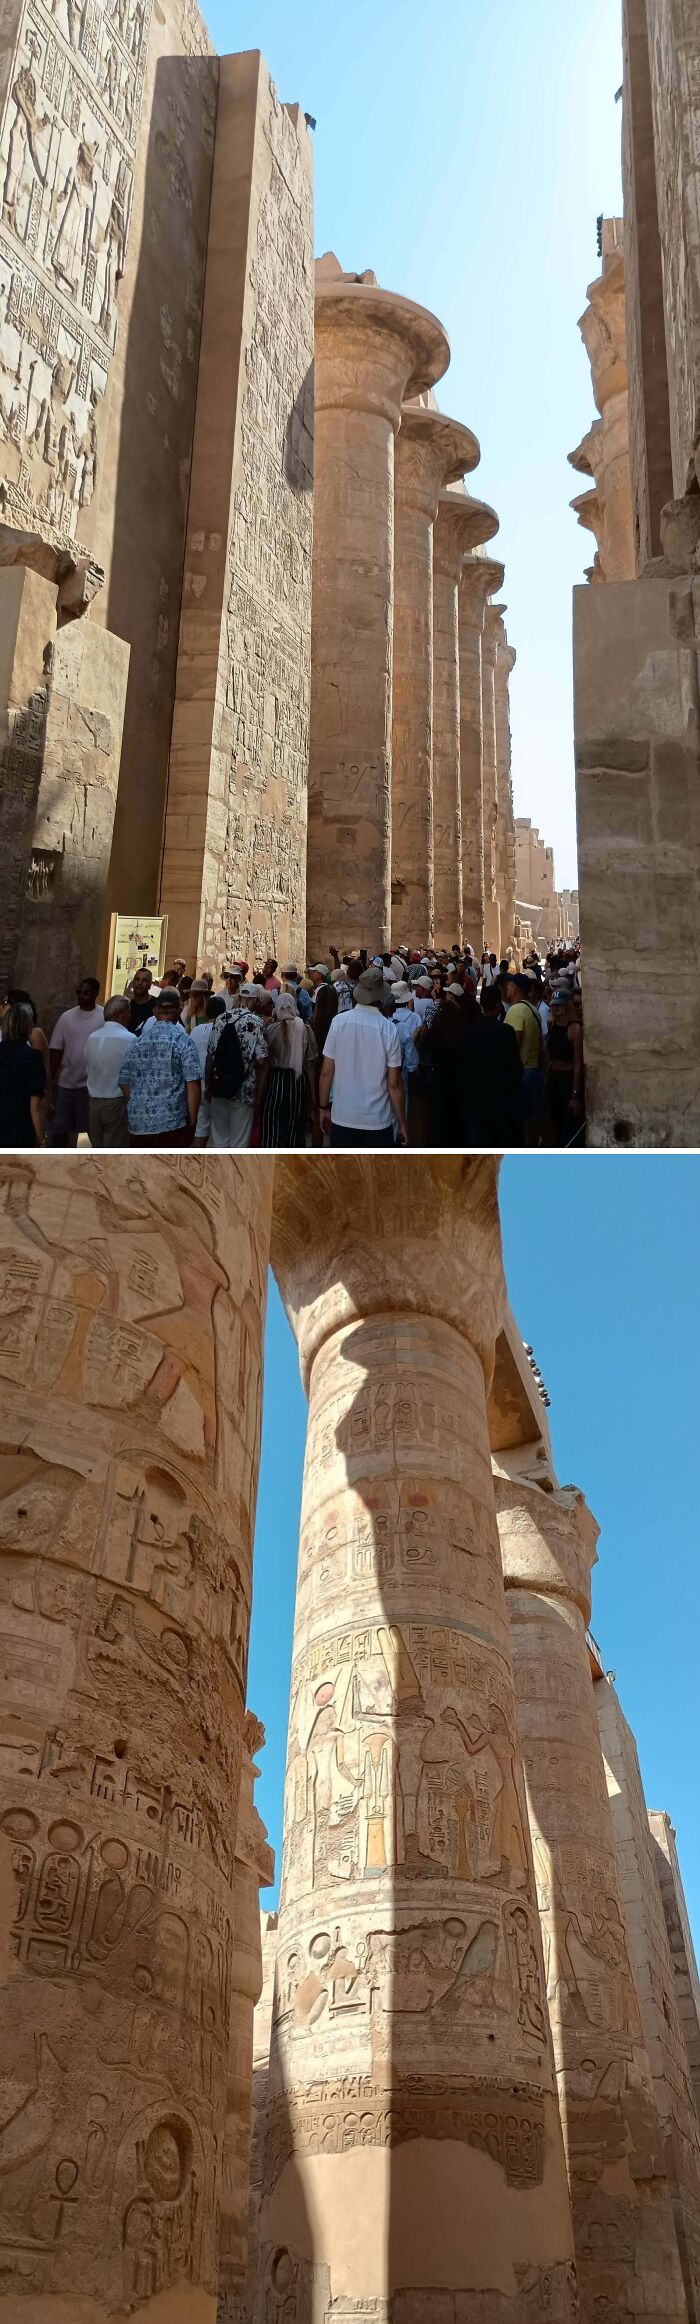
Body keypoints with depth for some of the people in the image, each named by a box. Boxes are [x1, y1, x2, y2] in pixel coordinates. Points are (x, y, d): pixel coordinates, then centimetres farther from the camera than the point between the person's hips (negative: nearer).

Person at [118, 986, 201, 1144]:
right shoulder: (183, 1041, -5)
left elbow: (124, 1082, 11)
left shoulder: (138, 1041, 7)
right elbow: (193, 1085, -11)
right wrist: (192, 1123, -3)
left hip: (138, 1125, 4)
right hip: (172, 1124, -4)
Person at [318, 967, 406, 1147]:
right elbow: (394, 1084, -7)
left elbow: (326, 1072, -2)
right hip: (378, 1120, -1)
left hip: (342, 1117, 2)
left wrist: (324, 1107, 11)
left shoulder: (339, 1022, -6)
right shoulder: (389, 1029, -10)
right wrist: (402, 1122, 3)